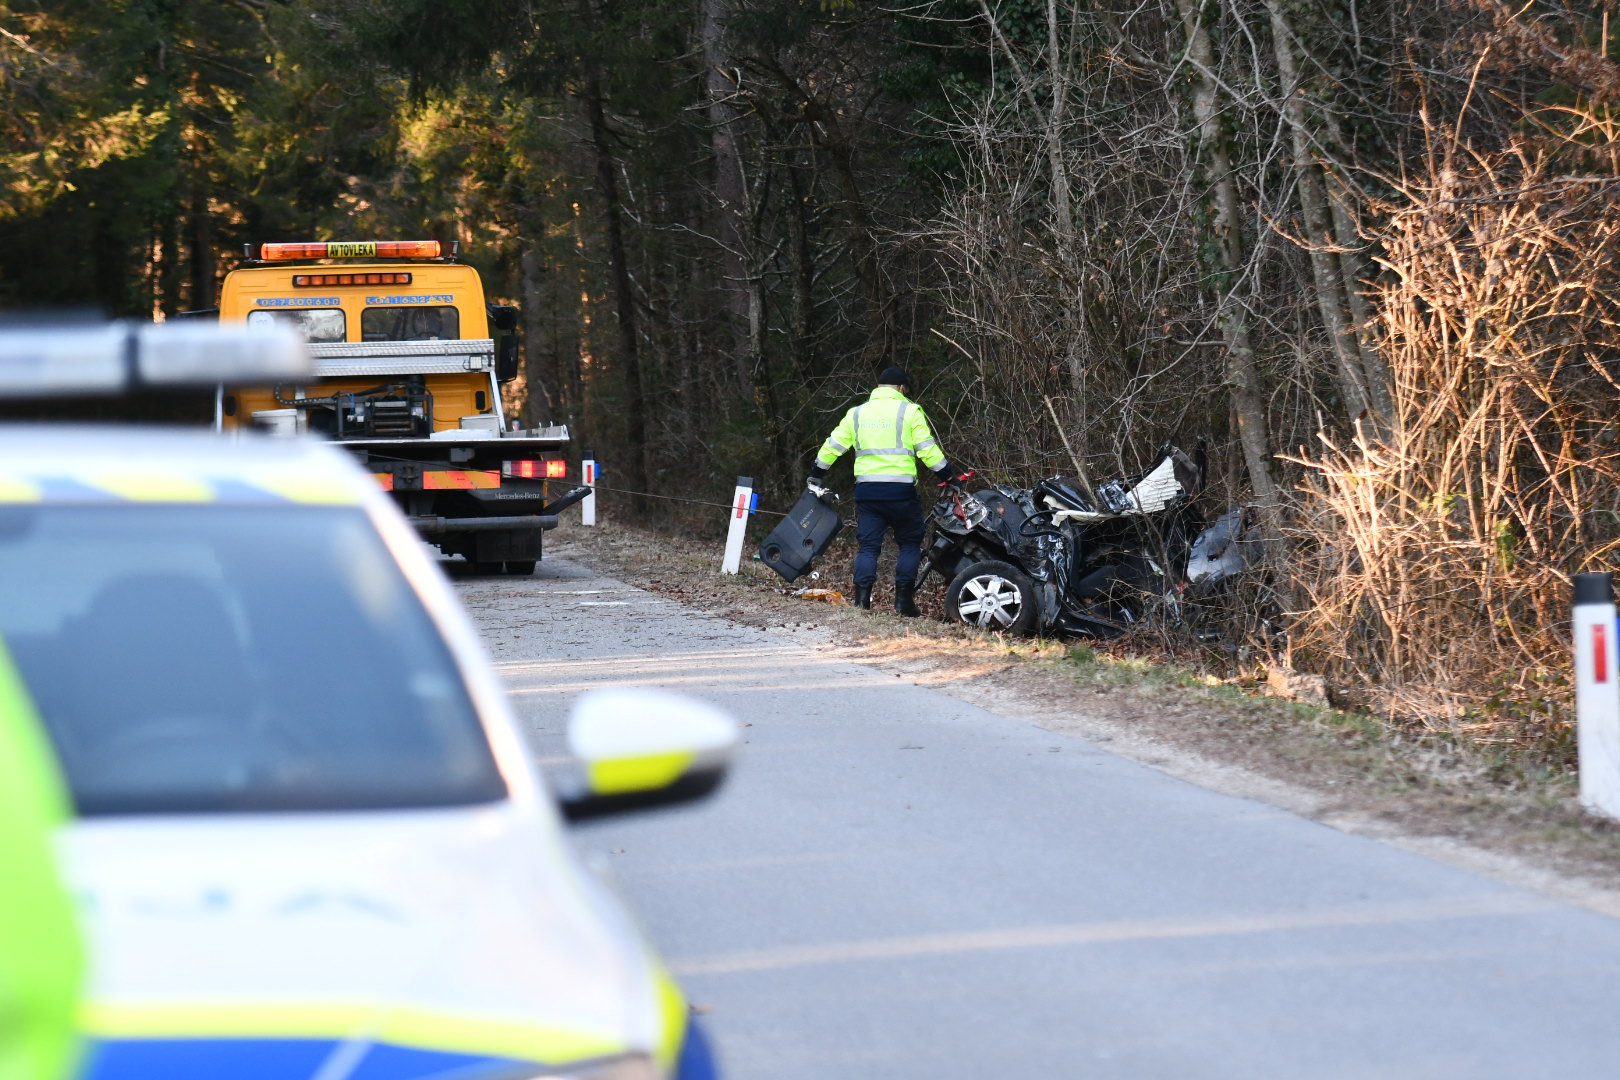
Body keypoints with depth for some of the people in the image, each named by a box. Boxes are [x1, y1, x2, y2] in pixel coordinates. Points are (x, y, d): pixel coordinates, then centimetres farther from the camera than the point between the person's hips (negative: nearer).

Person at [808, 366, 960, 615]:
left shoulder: (857, 413, 13)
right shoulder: (909, 411, 1)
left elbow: (832, 446, 15)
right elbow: (927, 449, -4)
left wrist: (816, 475, 26)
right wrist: (947, 476, 4)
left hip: (866, 490, 3)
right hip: (900, 489, -3)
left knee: (868, 545, 7)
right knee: (909, 543, 9)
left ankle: (862, 599, -3)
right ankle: (904, 599, 2)